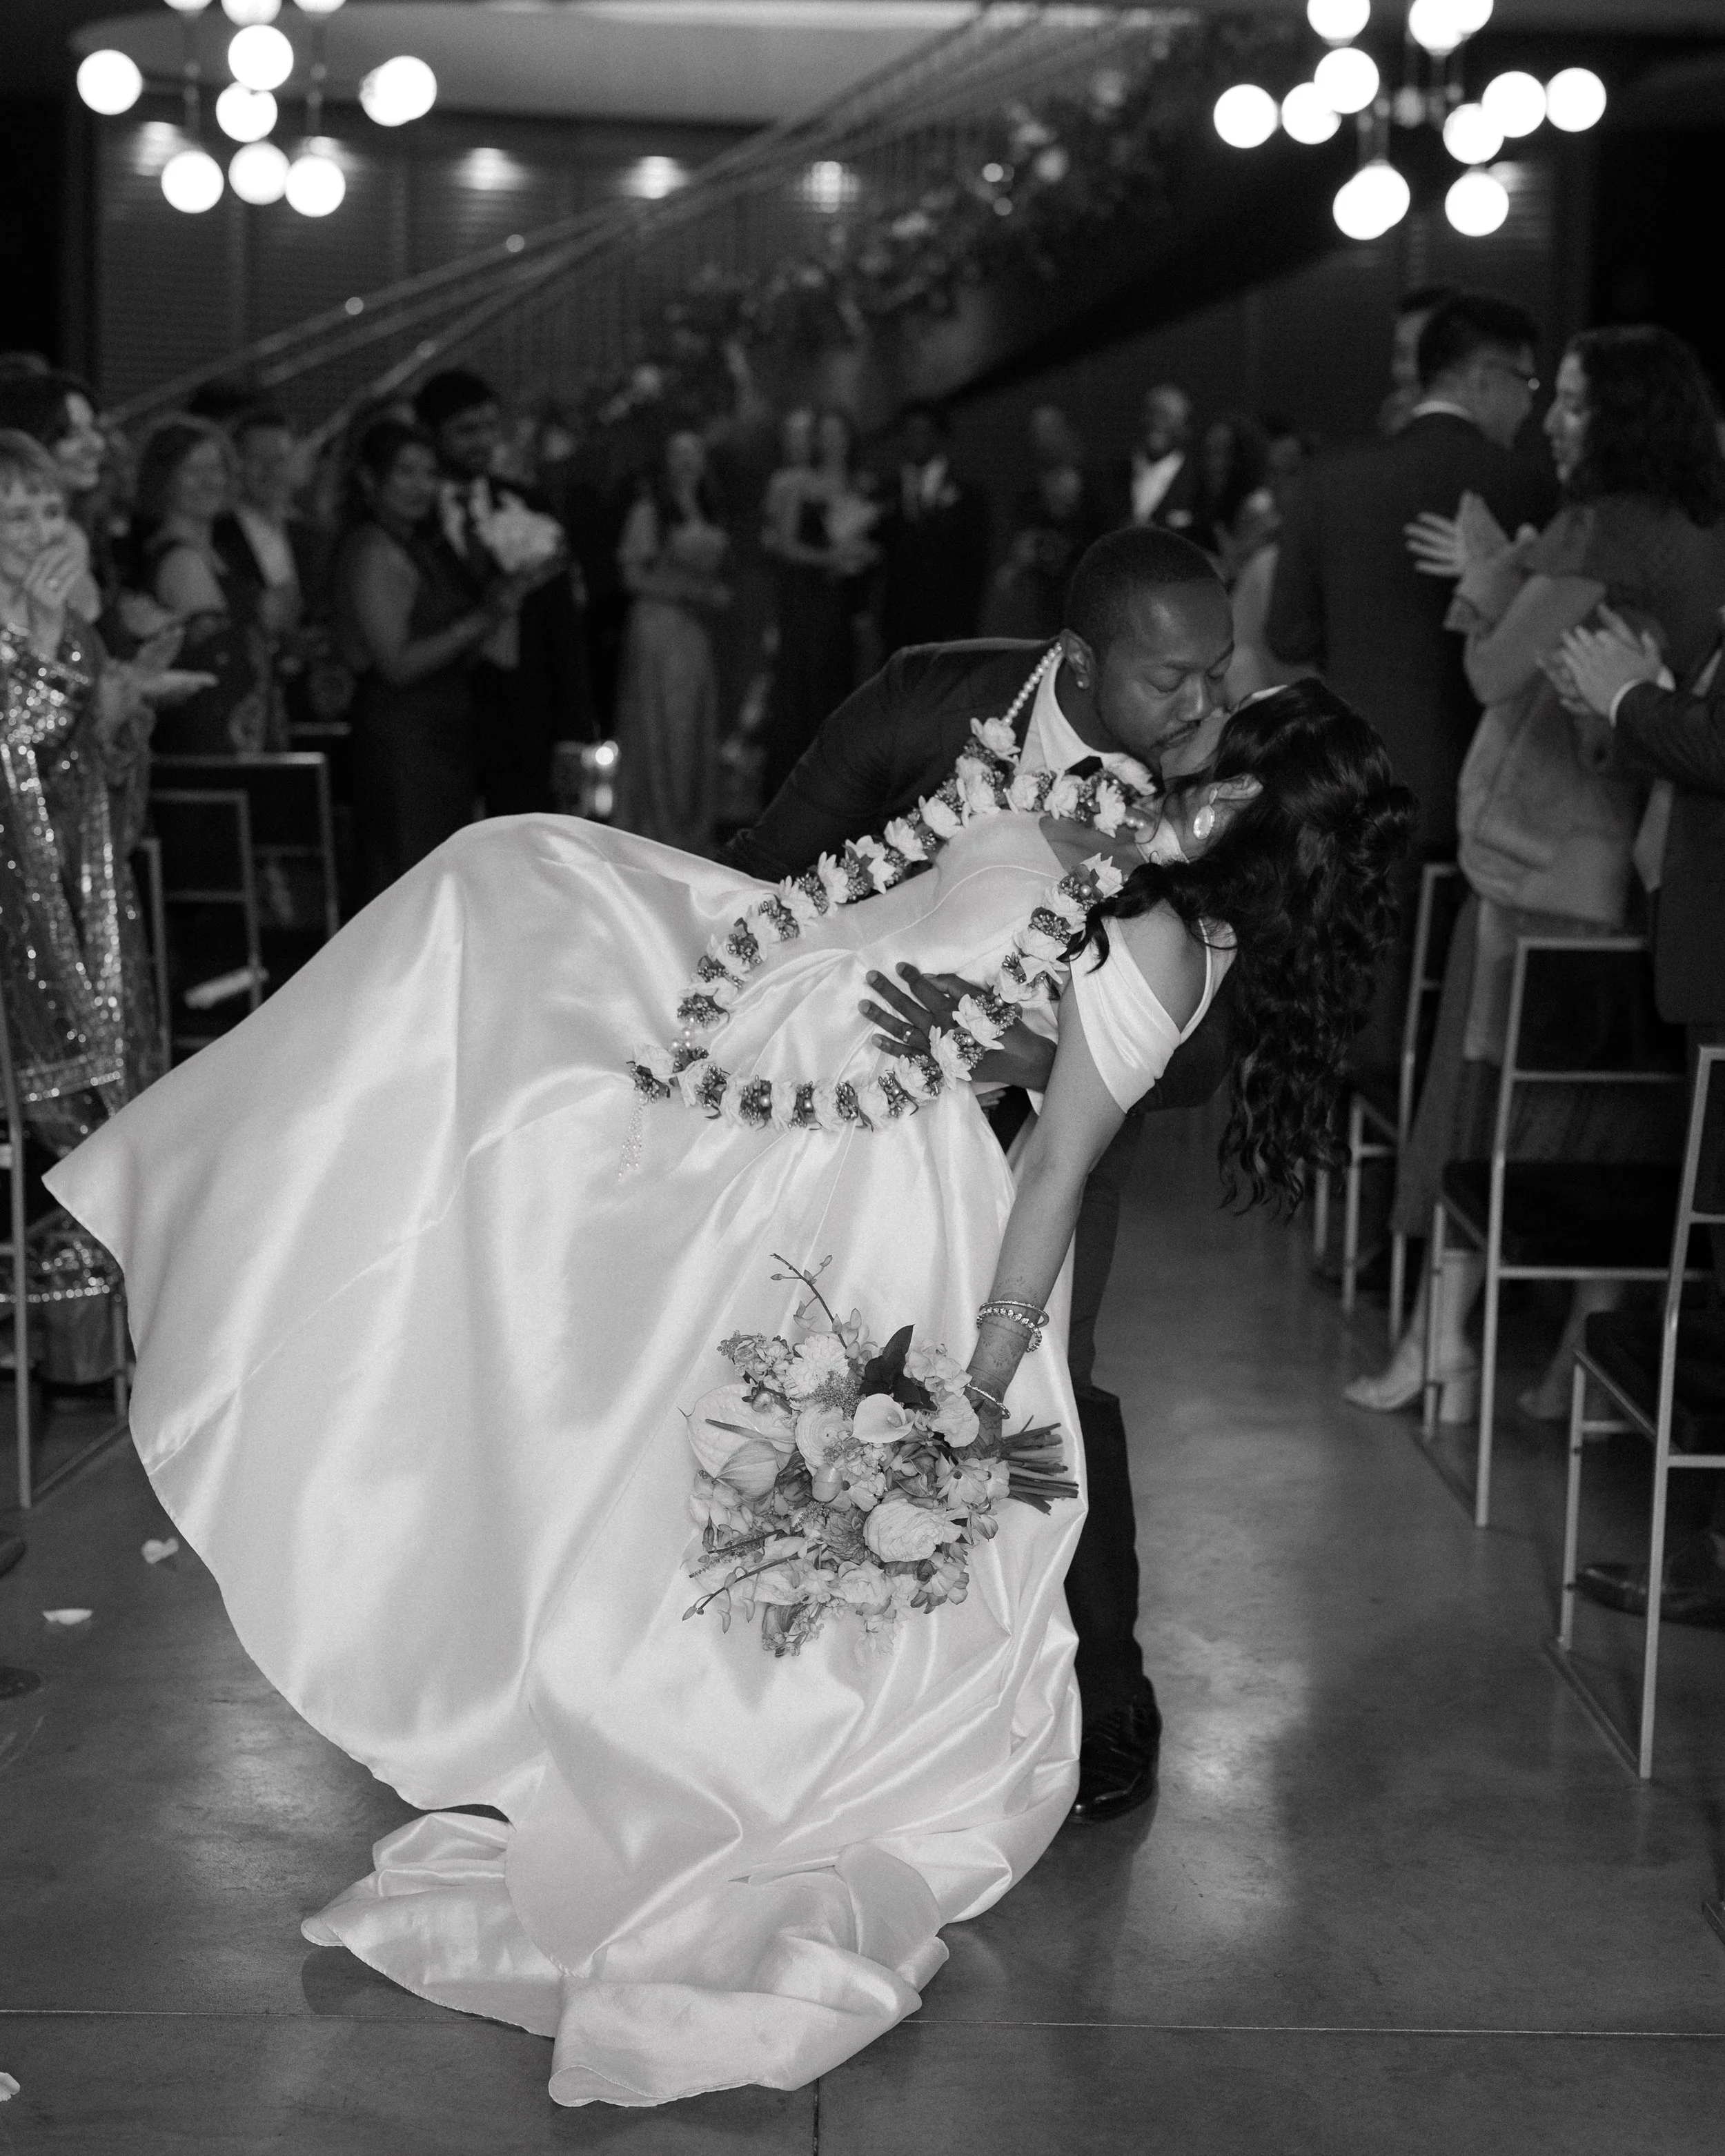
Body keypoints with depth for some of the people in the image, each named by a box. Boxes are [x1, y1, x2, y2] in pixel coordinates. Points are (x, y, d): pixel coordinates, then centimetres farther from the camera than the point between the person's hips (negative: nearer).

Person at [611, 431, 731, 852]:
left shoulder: (707, 511, 13)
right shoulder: (649, 512, -7)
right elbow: (634, 576, -9)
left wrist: (717, 596, 2)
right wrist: (691, 593, -14)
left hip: (699, 634, 6)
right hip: (659, 625, -6)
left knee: (699, 734, 7)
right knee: (660, 734, -3)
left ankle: (693, 836, 15)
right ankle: (656, 833, 5)